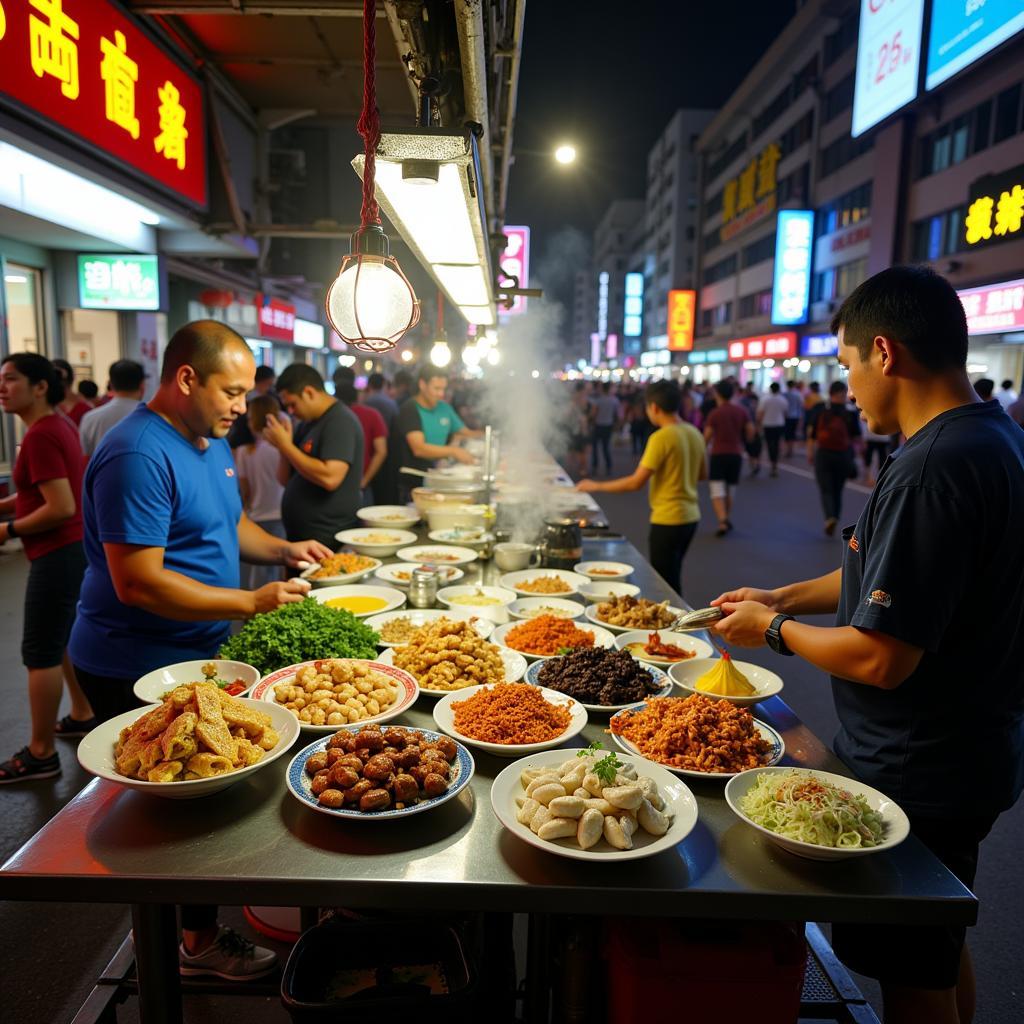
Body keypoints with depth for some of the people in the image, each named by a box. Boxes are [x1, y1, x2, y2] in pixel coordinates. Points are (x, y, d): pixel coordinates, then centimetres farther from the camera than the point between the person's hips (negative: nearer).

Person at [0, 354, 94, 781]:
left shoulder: (40, 436, -20)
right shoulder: (58, 426, 11)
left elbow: (61, 508, -25)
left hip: (58, 554, -10)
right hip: (76, 549, 10)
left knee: (40, 653, -2)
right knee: (65, 636, 22)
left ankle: (40, 754, 9)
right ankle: (82, 715, 37)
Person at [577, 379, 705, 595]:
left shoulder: (661, 437, -18)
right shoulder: (694, 433, 5)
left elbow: (636, 482, -20)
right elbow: (702, 473, 17)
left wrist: (597, 486, -10)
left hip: (668, 520, -8)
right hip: (690, 516, 8)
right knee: (672, 580, 21)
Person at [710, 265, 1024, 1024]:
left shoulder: (934, 469, -29)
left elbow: (879, 659, -28)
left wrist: (775, 629, -11)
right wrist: (786, 596, 12)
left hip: (917, 777, -9)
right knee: (943, 950, 28)